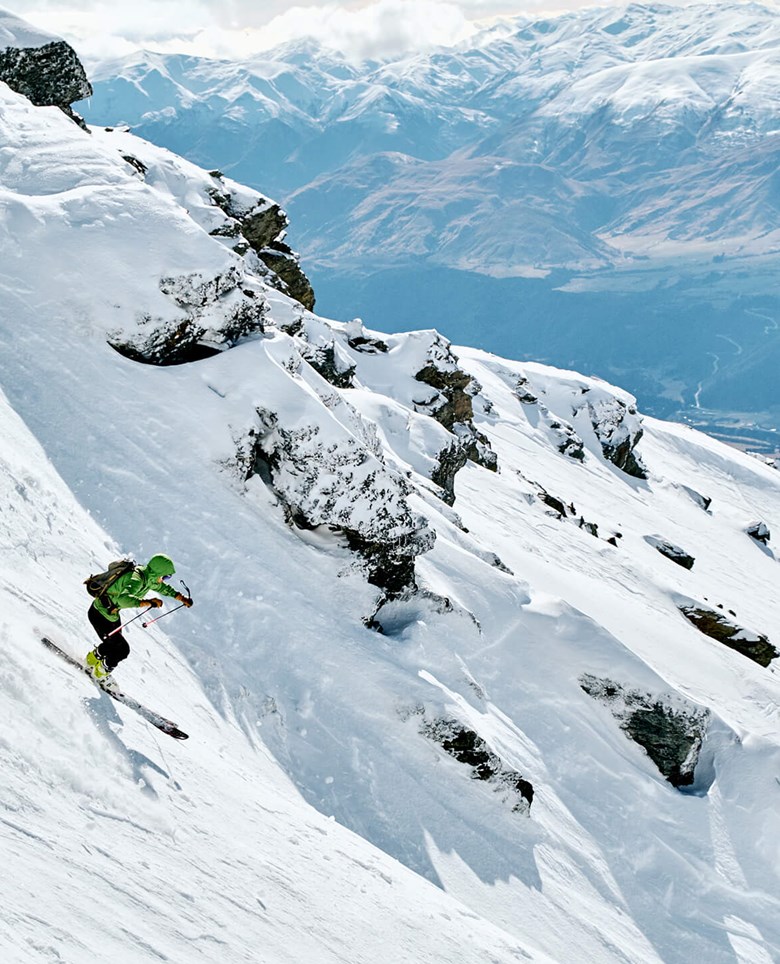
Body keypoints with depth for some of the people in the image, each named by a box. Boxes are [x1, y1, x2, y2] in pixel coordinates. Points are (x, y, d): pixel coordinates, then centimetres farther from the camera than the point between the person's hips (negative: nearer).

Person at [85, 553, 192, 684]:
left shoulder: (149, 577, -6)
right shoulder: (137, 579, -33)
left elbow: (162, 587, 14)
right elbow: (123, 598, -49)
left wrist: (181, 598, 14)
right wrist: (147, 602, -53)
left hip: (111, 613, 9)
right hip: (100, 614, -9)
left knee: (114, 643, 26)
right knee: (122, 649, -2)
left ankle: (92, 659, 50)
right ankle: (100, 673, 19)